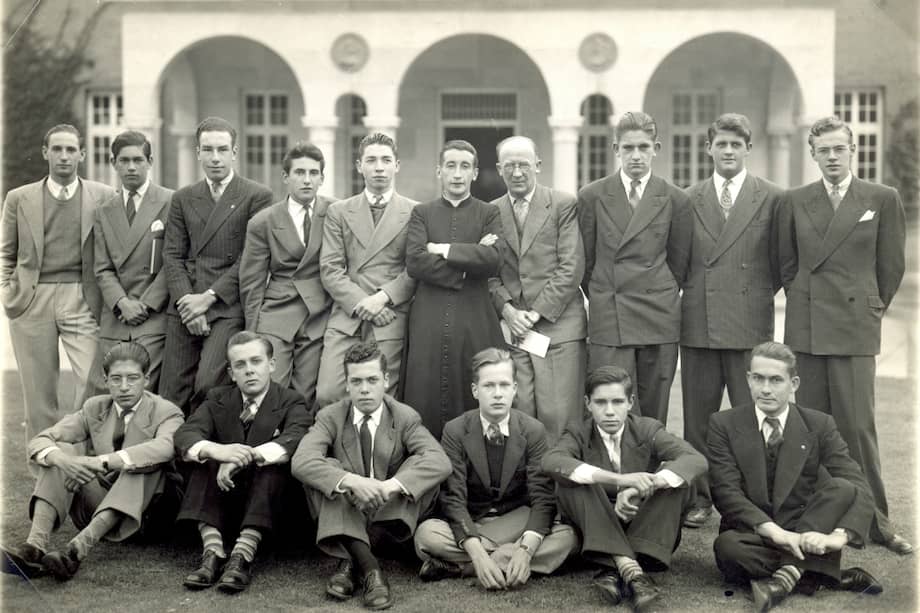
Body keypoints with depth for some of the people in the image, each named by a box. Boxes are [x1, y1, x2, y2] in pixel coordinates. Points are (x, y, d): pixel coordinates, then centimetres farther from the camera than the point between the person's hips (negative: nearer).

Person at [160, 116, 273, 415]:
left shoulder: (257, 196, 3)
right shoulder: (182, 199, 17)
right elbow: (172, 255, 10)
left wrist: (209, 297, -9)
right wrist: (185, 299, -6)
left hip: (228, 305, -4)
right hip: (184, 306, 4)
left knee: (208, 384, -20)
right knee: (173, 395, -1)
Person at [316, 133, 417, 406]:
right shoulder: (339, 212, 14)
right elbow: (330, 268, 5)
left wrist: (384, 297, -12)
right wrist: (359, 302, -8)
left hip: (391, 320, -2)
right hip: (346, 318, 2)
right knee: (327, 395, -11)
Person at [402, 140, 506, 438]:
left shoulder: (489, 214, 11)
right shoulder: (422, 213, 13)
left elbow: (493, 260, -7)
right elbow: (414, 263, -4)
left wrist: (444, 249, -5)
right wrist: (469, 263, -7)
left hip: (475, 322, 0)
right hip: (429, 321, 0)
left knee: (475, 404, -1)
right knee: (425, 406, -2)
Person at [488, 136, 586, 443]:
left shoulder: (564, 205, 2)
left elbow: (572, 268, -4)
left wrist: (537, 312, -8)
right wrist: (506, 309, -5)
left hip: (558, 324, -3)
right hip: (510, 326, 3)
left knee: (558, 416, -7)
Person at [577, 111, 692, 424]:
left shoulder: (675, 200, 5)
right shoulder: (592, 196, 5)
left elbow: (678, 264, 12)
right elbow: (586, 261, 11)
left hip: (659, 317, 1)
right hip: (608, 319, -1)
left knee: (653, 416, 4)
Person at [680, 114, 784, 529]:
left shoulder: (773, 199, 2)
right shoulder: (688, 200, 9)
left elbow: (780, 262, 6)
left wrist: (759, 294, 4)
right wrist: (692, 290, 5)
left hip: (750, 323, -2)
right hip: (698, 321, 2)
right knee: (698, 416, 7)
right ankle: (700, 497, 17)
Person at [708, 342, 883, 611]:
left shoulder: (820, 425, 1)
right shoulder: (724, 424, -1)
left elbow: (858, 488, -10)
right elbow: (726, 491, -12)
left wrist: (839, 535, -31)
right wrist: (774, 531, -29)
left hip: (805, 530, 1)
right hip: (753, 534, -1)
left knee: (842, 488, -24)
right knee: (727, 548, -34)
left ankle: (786, 576, -31)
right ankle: (827, 575, -23)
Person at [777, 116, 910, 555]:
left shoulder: (883, 200, 3)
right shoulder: (795, 202, 9)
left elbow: (891, 265, 8)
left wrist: (871, 307, 11)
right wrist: (803, 301, 13)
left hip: (856, 327, -2)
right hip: (805, 327, 2)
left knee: (857, 425, -5)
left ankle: (875, 522, 5)